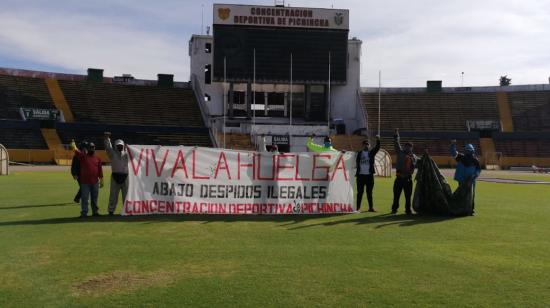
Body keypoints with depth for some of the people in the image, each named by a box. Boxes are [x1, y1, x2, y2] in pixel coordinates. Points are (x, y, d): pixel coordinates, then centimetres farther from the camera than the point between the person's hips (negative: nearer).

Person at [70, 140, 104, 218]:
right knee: (85, 198, 0)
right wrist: (73, 144, -28)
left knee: (94, 198, 12)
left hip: (95, 182, 3)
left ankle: (95, 211, 21)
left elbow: (100, 170, 8)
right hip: (85, 182, -2)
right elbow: (76, 150, -14)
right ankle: (84, 213, 5)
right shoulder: (83, 156, 2)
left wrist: (101, 180, 6)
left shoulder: (97, 158, 8)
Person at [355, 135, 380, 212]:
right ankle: (358, 207, 8)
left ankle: (371, 207, 10)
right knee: (360, 192, 4)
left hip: (369, 175, 0)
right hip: (360, 175, 0)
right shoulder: (359, 153, 7)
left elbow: (377, 147, -10)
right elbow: (357, 163, 5)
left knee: (369, 192, 6)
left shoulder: (371, 152, 5)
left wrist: (378, 140, -23)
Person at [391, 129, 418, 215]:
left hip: (408, 178, 2)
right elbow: (396, 144, 0)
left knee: (408, 195, 7)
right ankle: (394, 209, 15)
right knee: (396, 195, 3)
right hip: (399, 177, -2)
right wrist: (396, 134, -1)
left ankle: (408, 210, 18)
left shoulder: (414, 156, 10)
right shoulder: (400, 153, 2)